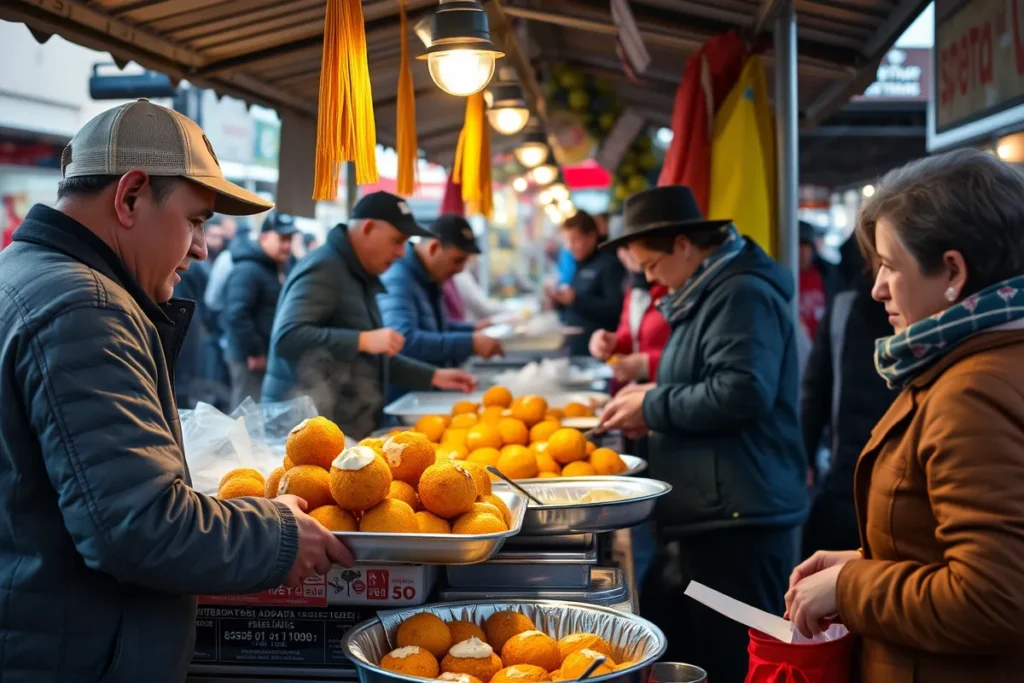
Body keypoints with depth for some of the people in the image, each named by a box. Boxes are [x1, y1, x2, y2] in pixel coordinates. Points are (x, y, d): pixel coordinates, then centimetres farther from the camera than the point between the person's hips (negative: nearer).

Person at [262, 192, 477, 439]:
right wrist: (363, 340, -26)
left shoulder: (360, 276, 17)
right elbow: (286, 337, -25)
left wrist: (433, 376, 20)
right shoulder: (323, 270, -12)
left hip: (346, 428, 9)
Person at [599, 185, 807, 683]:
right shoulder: (708, 295, 19)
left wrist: (653, 405, -12)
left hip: (739, 517, -10)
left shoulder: (743, 294, -13)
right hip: (712, 515, 10)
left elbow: (742, 393, -24)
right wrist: (653, 408, 11)